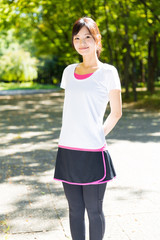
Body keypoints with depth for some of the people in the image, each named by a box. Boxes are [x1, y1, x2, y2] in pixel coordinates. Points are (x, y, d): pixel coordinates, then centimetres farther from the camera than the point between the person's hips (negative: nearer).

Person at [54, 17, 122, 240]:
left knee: (94, 211, 8)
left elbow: (116, 112, 3)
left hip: (93, 152, -4)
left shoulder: (108, 72, -3)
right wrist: (72, 138, 9)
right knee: (75, 209, 15)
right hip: (67, 149, 4)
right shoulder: (69, 71, 10)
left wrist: (98, 136, 1)